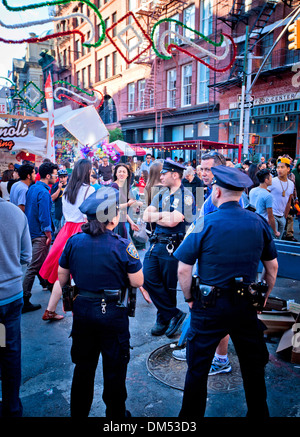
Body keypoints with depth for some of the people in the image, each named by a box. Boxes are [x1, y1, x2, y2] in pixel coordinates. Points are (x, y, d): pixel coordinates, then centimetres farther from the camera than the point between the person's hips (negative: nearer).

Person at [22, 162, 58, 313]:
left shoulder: (32, 188, 9)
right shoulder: (43, 192, -20)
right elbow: (44, 216, -23)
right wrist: (49, 235, -15)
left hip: (31, 231, 10)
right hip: (40, 234, -10)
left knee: (41, 260, 27)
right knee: (33, 267, -6)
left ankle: (45, 283, 46)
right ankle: (25, 301, -2)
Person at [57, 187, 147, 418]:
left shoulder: (74, 242, -6)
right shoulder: (122, 245, -19)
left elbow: (62, 279, 2)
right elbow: (137, 281, -15)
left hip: (82, 310, 4)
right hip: (113, 313, -4)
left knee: (83, 367, 22)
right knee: (114, 370, 16)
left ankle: (79, 412, 38)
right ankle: (116, 413, 33)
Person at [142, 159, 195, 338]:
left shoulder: (186, 196, -9)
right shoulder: (161, 194, 13)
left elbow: (172, 221, -20)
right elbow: (146, 216, 4)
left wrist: (156, 217, -5)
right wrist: (164, 215, -10)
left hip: (172, 246, -6)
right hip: (155, 243, 7)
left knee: (168, 287, 6)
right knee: (148, 278, -2)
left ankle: (164, 319, 28)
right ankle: (175, 314, 11)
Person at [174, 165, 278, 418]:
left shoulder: (205, 224, -15)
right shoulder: (259, 222, -3)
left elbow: (183, 269, -15)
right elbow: (272, 267, 7)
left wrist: (190, 298, 0)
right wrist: (263, 298, 17)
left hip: (210, 306, -4)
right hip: (247, 306, 4)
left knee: (198, 368, 13)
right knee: (253, 365, 23)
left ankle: (191, 415, 29)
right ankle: (258, 413, 40)